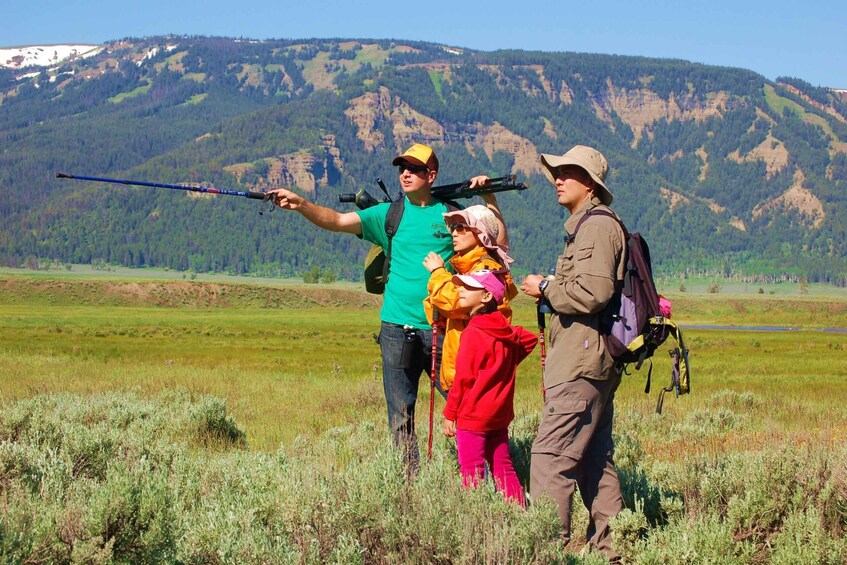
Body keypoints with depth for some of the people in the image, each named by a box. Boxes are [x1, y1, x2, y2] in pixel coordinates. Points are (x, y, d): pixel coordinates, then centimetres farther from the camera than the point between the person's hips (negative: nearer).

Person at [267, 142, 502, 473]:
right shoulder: (389, 215, 8)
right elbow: (337, 221, -1)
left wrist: (488, 198, -1)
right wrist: (300, 204, -17)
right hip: (397, 329, 1)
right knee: (400, 415, 4)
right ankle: (410, 480, 11)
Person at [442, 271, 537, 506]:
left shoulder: (473, 334, -16)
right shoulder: (506, 330, 6)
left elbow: (463, 380, -15)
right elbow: (530, 339, 26)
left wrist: (449, 415, -9)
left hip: (472, 416, -8)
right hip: (499, 416, 8)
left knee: (472, 472, -4)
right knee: (503, 469, 13)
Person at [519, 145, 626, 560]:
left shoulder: (598, 226, -11)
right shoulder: (585, 227, 22)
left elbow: (592, 292, -24)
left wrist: (545, 288, -8)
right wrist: (553, 367, 24)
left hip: (582, 365, -11)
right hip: (589, 365, 11)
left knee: (551, 456, -13)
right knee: (594, 460, 13)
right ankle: (609, 547, 19)